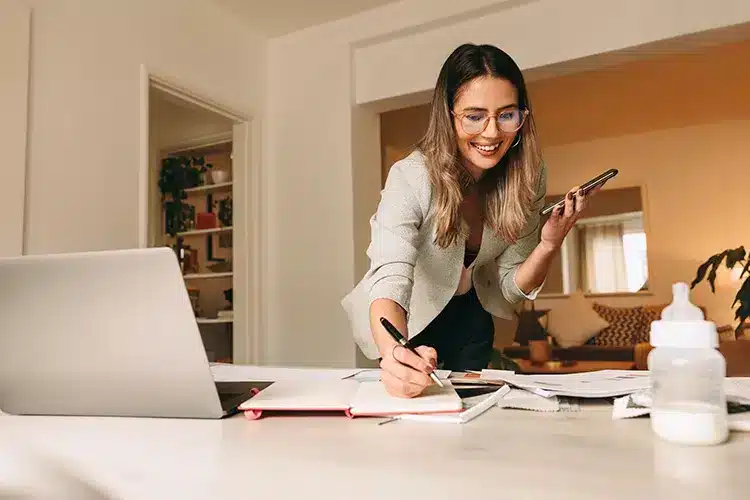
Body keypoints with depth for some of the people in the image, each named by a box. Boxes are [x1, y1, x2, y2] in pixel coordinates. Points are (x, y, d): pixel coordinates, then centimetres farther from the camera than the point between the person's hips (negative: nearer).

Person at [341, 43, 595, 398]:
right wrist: (395, 355, -65)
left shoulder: (527, 176, -18)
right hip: (407, 320, -3)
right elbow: (390, 281, -44)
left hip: (470, 317, 4)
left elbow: (510, 286, -11)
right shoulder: (411, 178, -33)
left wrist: (549, 245, -31)